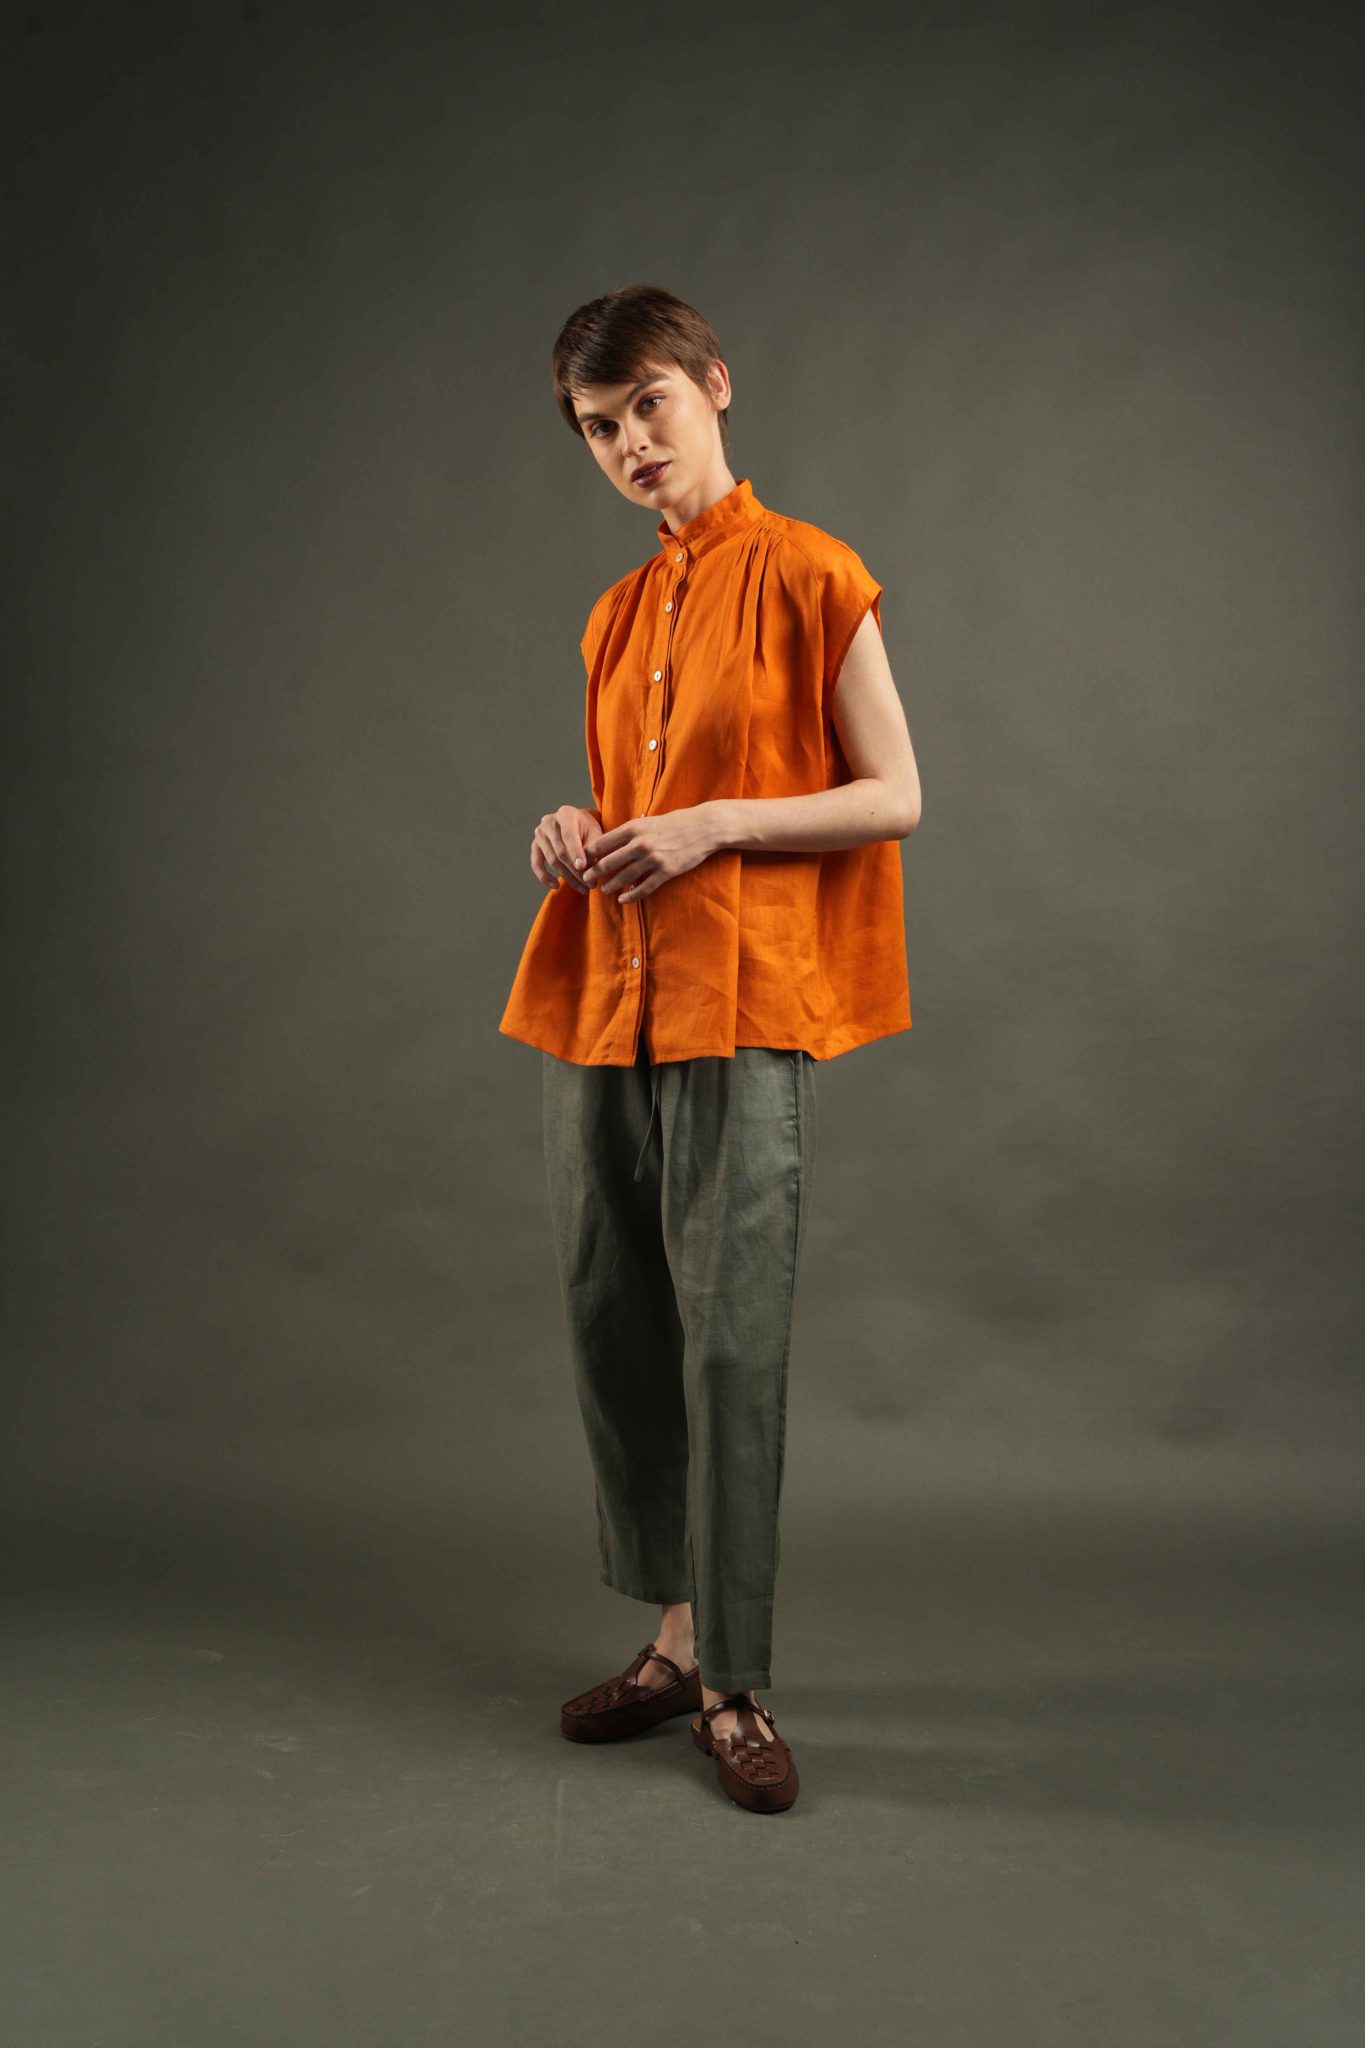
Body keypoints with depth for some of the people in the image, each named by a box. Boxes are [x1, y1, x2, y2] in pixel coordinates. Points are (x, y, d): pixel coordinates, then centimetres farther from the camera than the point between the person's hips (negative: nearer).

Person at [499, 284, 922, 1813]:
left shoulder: (807, 577, -2)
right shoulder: (616, 618, 17)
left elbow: (895, 799, -4)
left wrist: (712, 824, -15)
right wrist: (582, 835, 3)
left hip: (740, 1004, -7)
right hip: (599, 999, 7)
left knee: (732, 1339, -5)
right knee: (612, 1326, 9)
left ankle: (735, 1688, 7)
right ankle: (678, 1637, 24)